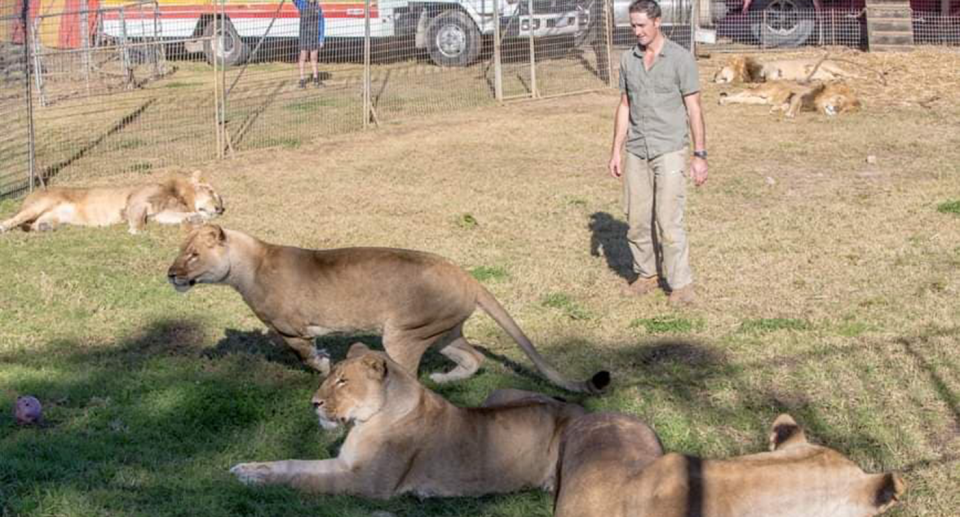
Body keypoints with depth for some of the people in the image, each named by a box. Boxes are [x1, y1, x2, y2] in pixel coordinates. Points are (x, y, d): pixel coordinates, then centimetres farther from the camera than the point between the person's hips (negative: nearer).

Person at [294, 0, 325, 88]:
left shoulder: (318, 7, 4)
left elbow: (321, 24, 5)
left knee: (314, 58, 9)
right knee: (303, 58, 0)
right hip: (304, 35, -2)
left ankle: (316, 79, 19)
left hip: (315, 36, 2)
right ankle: (302, 80, 6)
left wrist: (321, 40, 1)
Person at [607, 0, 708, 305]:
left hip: (670, 151, -5)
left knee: (668, 221, -10)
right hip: (636, 152, 5)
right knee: (637, 220, 7)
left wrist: (700, 156, -10)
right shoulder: (628, 60, 7)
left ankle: (681, 284, -1)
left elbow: (694, 109, -7)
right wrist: (615, 152, 9)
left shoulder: (681, 58, -8)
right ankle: (647, 275, 23)